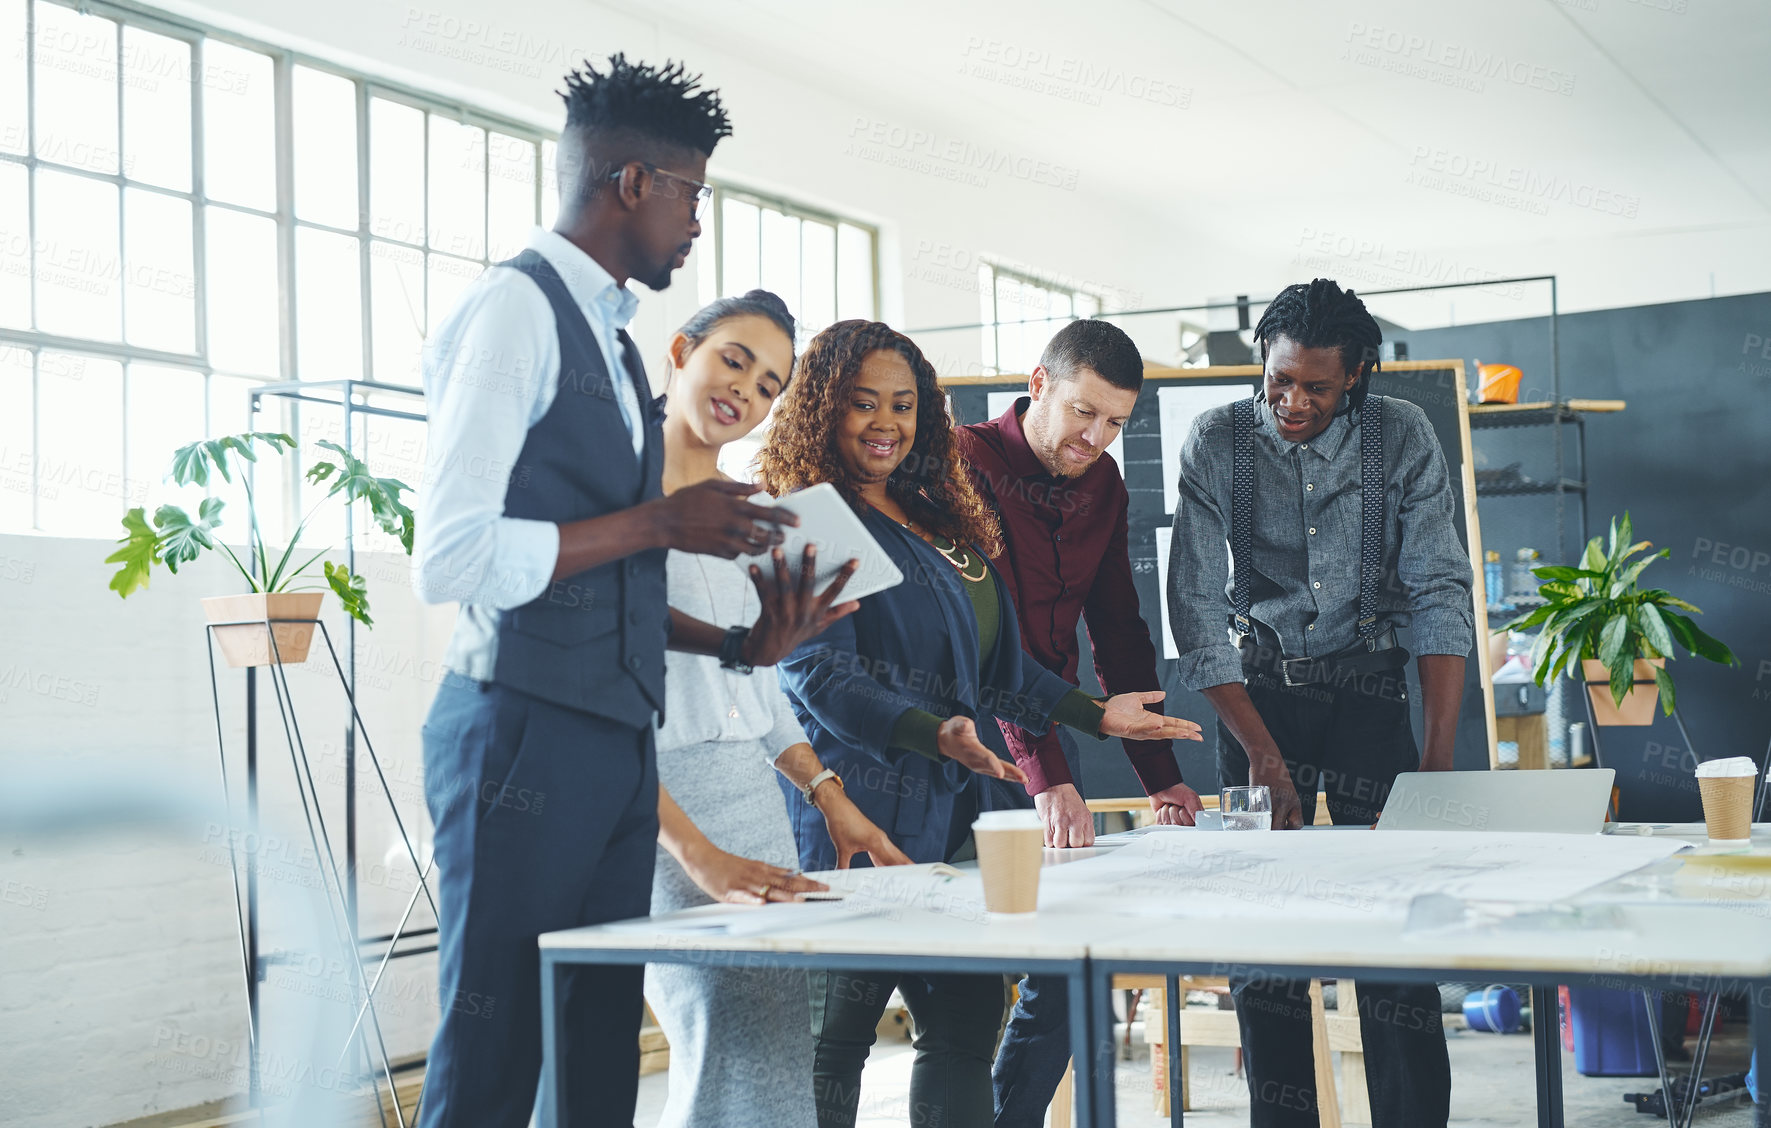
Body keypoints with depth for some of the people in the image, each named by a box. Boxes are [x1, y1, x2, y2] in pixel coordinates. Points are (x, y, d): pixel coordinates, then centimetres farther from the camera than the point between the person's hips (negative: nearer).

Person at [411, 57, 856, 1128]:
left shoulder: (610, 335, 20)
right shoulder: (516, 307, -8)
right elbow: (451, 558, -18)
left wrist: (739, 642, 11)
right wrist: (659, 521, -12)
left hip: (616, 739, 9)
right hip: (526, 733, -9)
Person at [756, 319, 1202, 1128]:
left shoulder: (937, 520, 18)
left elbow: (993, 662, 22)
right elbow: (818, 675, -18)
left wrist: (1094, 714, 18)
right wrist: (936, 734, -31)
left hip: (942, 804, 8)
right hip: (855, 808, -8)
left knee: (967, 1011, 8)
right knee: (835, 1035, -4)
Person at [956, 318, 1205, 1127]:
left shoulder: (1103, 483, 8)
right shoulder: (965, 463, -15)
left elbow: (1118, 633, 12)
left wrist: (1159, 774, 5)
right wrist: (1046, 777, -33)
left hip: (1049, 727, 7)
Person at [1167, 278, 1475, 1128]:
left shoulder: (1402, 437, -8)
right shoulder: (1216, 443, -9)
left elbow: (1440, 594, -10)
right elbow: (1196, 607, -11)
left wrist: (1440, 754, -19)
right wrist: (1261, 751, -17)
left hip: (1366, 682, 0)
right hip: (1256, 686, 0)